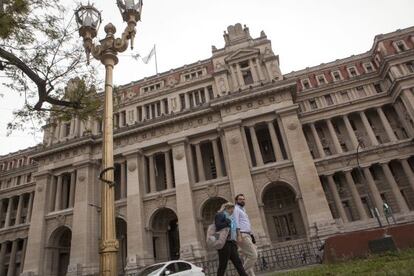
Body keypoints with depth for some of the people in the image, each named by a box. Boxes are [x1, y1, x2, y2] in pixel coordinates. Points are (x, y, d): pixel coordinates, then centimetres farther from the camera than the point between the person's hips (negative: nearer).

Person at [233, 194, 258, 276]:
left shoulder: (243, 210, 27)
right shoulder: (236, 209, -1)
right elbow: (236, 223, -13)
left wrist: (251, 236, 18)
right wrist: (239, 235, -23)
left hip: (247, 235, 9)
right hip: (242, 235, -9)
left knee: (248, 258, 4)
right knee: (253, 255, -13)